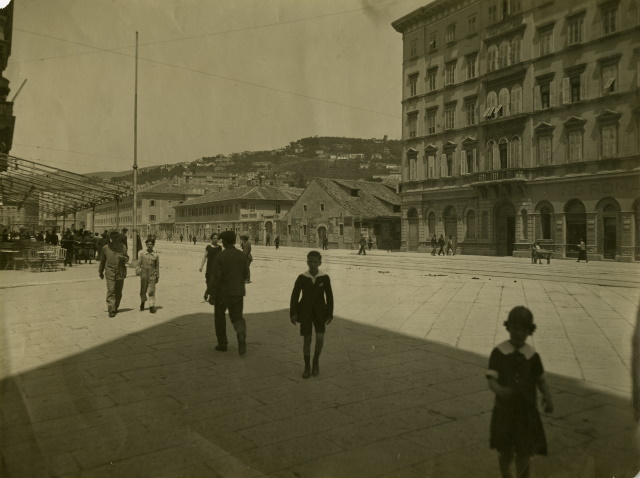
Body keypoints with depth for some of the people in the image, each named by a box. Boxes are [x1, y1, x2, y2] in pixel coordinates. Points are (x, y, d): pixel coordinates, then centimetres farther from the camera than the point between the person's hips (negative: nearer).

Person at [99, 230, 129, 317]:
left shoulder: (123, 247, 5)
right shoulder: (106, 248, 4)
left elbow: (127, 258, 9)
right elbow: (102, 260, 14)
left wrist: (123, 257, -15)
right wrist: (100, 272, 19)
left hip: (120, 273, 2)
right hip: (110, 273, -2)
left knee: (118, 293, 11)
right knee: (110, 291, -12)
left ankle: (115, 307, 28)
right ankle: (111, 310, -12)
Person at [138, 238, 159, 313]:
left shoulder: (156, 255, 2)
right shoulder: (142, 254, 3)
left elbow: (157, 266, 6)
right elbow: (138, 263, 4)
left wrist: (157, 277, 7)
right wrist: (138, 269, -16)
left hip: (152, 275, -1)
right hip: (144, 274, 1)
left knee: (151, 291, -5)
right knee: (143, 290, 12)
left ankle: (152, 306, 0)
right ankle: (142, 302, 38)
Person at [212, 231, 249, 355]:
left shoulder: (219, 256, -12)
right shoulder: (242, 255, 0)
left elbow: (216, 277, -18)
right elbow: (246, 274, 5)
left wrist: (213, 293, -9)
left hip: (223, 292, -3)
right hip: (238, 292, 3)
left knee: (219, 316, 20)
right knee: (237, 318, 11)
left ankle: (222, 344, 25)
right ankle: (241, 333, -22)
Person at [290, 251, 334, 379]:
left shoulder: (325, 278, -7)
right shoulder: (301, 278, -7)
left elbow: (329, 296, -1)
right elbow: (295, 296, -4)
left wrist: (330, 314, -3)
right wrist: (293, 313, -10)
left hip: (319, 312, 0)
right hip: (305, 312, 0)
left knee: (320, 338, -12)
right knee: (307, 340, 1)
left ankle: (316, 360, 16)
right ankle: (307, 367, 17)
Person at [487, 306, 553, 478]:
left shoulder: (532, 355, -8)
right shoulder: (498, 353, -14)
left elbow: (541, 381, 5)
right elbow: (491, 382, -18)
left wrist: (548, 399, -14)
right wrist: (500, 390, -40)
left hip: (527, 412, 1)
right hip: (504, 410, -1)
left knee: (524, 453, 8)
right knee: (505, 452, 12)